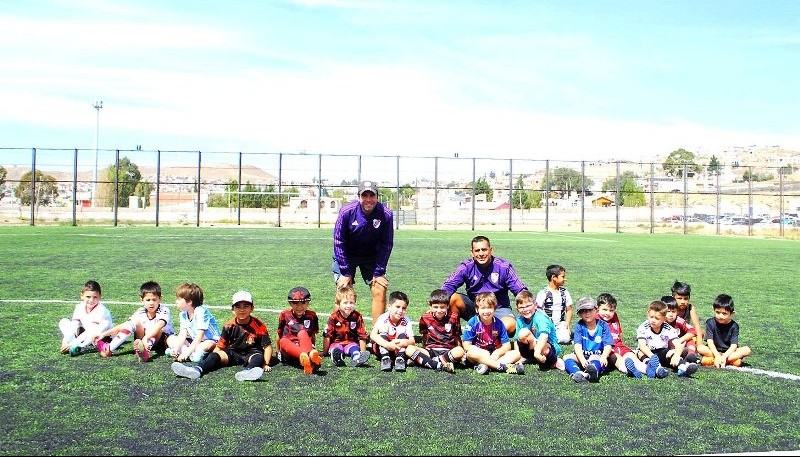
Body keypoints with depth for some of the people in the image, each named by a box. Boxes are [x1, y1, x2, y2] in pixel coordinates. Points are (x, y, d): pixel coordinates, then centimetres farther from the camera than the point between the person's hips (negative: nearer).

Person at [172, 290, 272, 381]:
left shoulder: (259, 325, -7)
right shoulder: (229, 326, 0)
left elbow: (267, 346, -6)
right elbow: (220, 346, 3)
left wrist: (266, 364, -19)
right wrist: (213, 360, -13)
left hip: (252, 353, -3)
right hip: (233, 353, 3)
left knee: (259, 357, -36)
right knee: (216, 355, -21)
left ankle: (248, 372, -68)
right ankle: (197, 369, -49)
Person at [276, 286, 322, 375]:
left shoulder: (311, 316, 10)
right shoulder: (285, 315, 8)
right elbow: (279, 335, 17)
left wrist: (312, 347, 15)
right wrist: (278, 351, 23)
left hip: (305, 345, 0)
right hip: (289, 350, 0)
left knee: (302, 333, -29)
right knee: (283, 341, -34)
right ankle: (308, 355, -62)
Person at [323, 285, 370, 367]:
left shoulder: (357, 317, -4)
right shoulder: (333, 317, -8)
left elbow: (362, 336, -1)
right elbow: (327, 336, -4)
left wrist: (363, 352, -4)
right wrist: (324, 352, -4)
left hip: (351, 343, 0)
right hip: (336, 343, 0)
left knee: (354, 348, -33)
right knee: (336, 350, -33)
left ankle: (357, 358, -64)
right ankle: (337, 358, -65)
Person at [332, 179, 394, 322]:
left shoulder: (386, 214, -20)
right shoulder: (347, 211, -24)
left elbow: (386, 244, -8)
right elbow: (338, 242, -14)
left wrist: (379, 272, -10)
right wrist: (345, 273, -15)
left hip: (372, 257, 2)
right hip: (346, 256, -1)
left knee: (380, 291, -6)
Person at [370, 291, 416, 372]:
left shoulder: (406, 321, -12)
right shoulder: (383, 318, -18)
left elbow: (412, 341, -18)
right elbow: (372, 335, -31)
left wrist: (403, 343, -42)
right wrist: (387, 344, -46)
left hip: (398, 350, 1)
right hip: (383, 348, -1)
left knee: (402, 334, -22)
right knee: (383, 330, -26)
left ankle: (400, 359, -31)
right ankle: (385, 359, -35)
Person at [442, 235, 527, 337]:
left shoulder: (504, 266, -9)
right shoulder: (466, 267, -7)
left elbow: (521, 291, -9)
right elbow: (448, 286, -14)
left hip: (498, 309, -1)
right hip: (473, 308, 1)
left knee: (510, 325, -33)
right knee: (452, 298, -25)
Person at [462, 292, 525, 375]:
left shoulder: (498, 323, -1)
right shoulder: (473, 323, -9)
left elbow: (507, 345, -1)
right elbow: (466, 345, -12)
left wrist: (497, 353, -21)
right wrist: (483, 353, -24)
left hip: (494, 355, 3)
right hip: (478, 354, -3)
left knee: (516, 353, -15)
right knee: (471, 353, -35)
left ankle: (485, 364, -34)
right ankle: (504, 366, -35)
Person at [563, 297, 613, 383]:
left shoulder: (603, 325, 0)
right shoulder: (579, 326, 0)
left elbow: (608, 345, -8)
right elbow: (577, 345, -11)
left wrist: (603, 357, -29)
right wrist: (582, 360, -29)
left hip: (597, 357, -2)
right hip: (582, 357, 2)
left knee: (594, 358, -34)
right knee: (567, 357, -23)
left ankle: (593, 372, -68)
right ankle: (578, 373, -52)